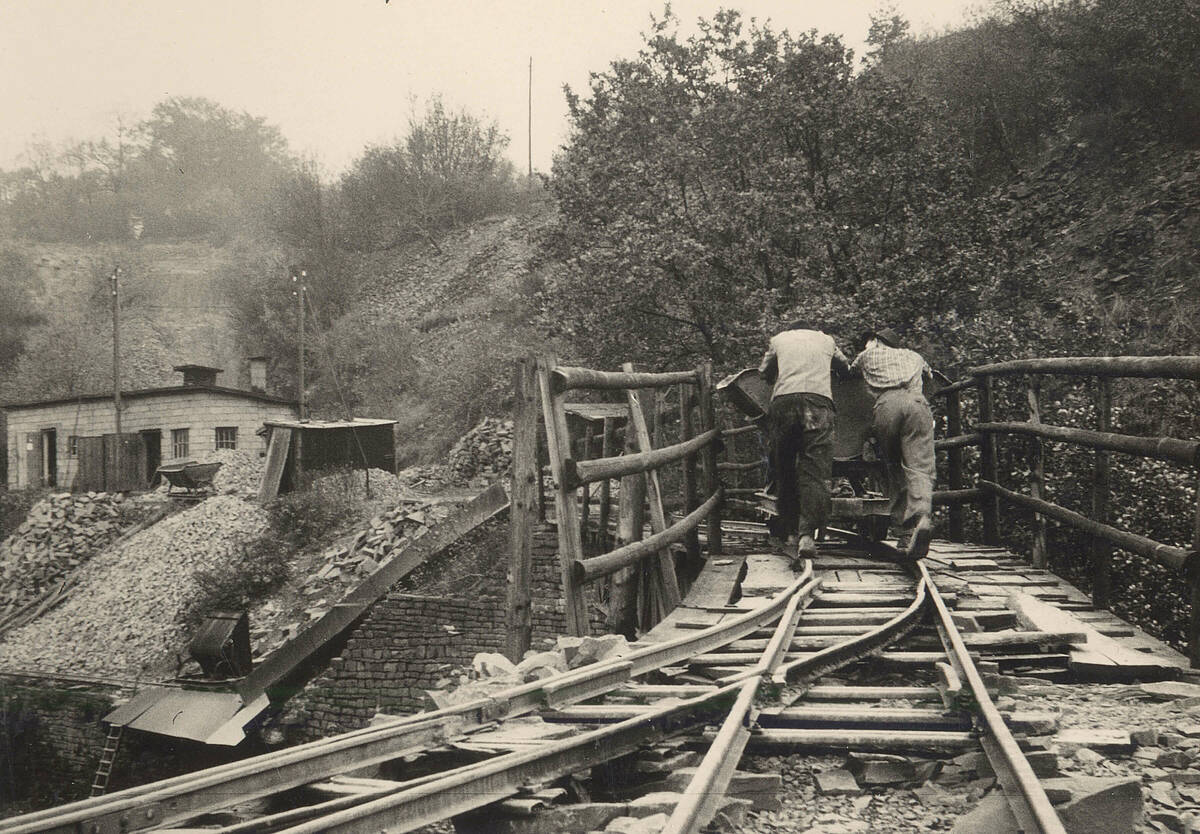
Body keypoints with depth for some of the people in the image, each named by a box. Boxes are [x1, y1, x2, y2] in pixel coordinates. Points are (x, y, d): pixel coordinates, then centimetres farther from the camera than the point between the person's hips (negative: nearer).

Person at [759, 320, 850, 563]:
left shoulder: (779, 339, 27)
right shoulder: (826, 340, 29)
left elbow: (764, 373, 36)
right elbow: (846, 368, 45)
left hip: (782, 402, 1)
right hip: (818, 401, -1)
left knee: (785, 473, 9)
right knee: (815, 471, -7)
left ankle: (791, 535, 5)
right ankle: (807, 534, -21)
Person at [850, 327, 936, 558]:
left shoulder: (868, 355, 30)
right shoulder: (913, 356, 37)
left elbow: (849, 371, 48)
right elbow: (928, 373, 58)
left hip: (886, 405, -1)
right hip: (917, 403, 1)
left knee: (893, 469, 8)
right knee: (920, 467, -12)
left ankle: (904, 526, -1)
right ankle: (921, 518, -37)